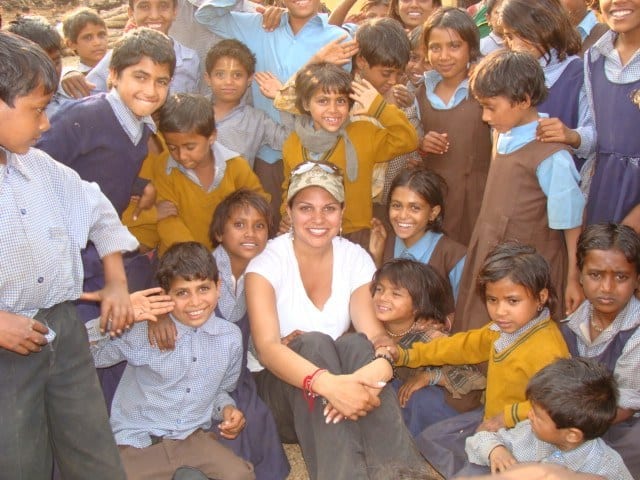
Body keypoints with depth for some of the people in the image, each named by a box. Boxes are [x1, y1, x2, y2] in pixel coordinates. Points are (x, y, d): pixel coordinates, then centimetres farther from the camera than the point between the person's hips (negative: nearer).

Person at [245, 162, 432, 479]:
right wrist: (328, 383, -48)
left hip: (339, 388, 3)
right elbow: (266, 347, -29)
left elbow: (374, 333, -14)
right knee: (314, 344, -33)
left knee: (356, 345, -30)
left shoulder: (355, 258, -1)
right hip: (282, 390, -2)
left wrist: (380, 362, -40)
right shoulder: (267, 263, -13)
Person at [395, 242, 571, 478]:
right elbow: (468, 345, 10)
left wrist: (508, 416, -29)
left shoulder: (546, 350, -32)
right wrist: (409, 355, 11)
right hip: (491, 417, 9)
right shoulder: (503, 329, -3)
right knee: (428, 441, 13)